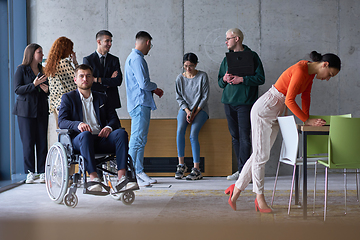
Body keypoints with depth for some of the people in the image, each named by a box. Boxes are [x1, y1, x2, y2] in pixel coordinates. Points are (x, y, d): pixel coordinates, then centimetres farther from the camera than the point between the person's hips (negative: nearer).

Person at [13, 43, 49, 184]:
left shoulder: (43, 70, 14)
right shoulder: (21, 69, 1)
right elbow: (18, 89, -8)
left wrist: (47, 90, -3)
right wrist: (34, 84, -19)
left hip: (42, 110, 4)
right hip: (26, 110, -4)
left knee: (42, 141, 0)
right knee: (28, 142, -4)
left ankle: (42, 172, 3)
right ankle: (30, 172, 3)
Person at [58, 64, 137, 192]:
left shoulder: (102, 98, 24)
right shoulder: (68, 98, 14)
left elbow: (114, 119, 15)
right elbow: (62, 121, -1)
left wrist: (109, 127, -11)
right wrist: (78, 124, -24)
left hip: (101, 139, 3)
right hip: (79, 140, -3)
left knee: (121, 132, -25)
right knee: (86, 134, -38)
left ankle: (121, 178, -35)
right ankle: (94, 179, -45)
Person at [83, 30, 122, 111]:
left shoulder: (114, 60, 10)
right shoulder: (87, 60, 2)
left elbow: (118, 81, -3)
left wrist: (98, 80, -11)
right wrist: (108, 82, -7)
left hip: (111, 101, 2)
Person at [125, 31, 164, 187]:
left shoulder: (133, 57, 21)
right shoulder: (137, 59, -13)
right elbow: (144, 83, -19)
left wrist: (153, 90, 19)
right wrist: (155, 87, -1)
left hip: (142, 105, 11)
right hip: (140, 104, -11)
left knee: (141, 140, 11)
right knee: (137, 140, -11)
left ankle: (139, 172, 14)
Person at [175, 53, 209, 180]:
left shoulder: (202, 76, -4)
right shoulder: (180, 78, 4)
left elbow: (205, 96, -5)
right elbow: (179, 97, 6)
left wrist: (195, 112, -13)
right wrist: (187, 111, -11)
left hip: (200, 109, -2)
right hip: (185, 108, 3)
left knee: (193, 134, -24)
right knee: (180, 130, -26)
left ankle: (196, 169, -22)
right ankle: (181, 164, -20)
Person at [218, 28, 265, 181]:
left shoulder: (252, 56, 0)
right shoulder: (227, 59, 17)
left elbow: (260, 78, -6)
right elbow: (220, 82, 20)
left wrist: (241, 79, -14)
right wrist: (225, 79, -3)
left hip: (245, 102, -6)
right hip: (229, 102, 6)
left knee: (244, 137, -8)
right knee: (235, 136, 7)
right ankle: (241, 169, 14)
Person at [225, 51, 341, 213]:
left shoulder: (311, 72, 4)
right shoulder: (300, 70, -24)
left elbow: (305, 95, 15)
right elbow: (289, 100, -26)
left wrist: (306, 118, 7)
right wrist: (307, 120, -22)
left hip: (276, 114, 10)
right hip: (264, 110, -10)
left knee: (260, 155, 9)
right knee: (261, 155, -2)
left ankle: (236, 189, 18)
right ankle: (259, 197, 6)